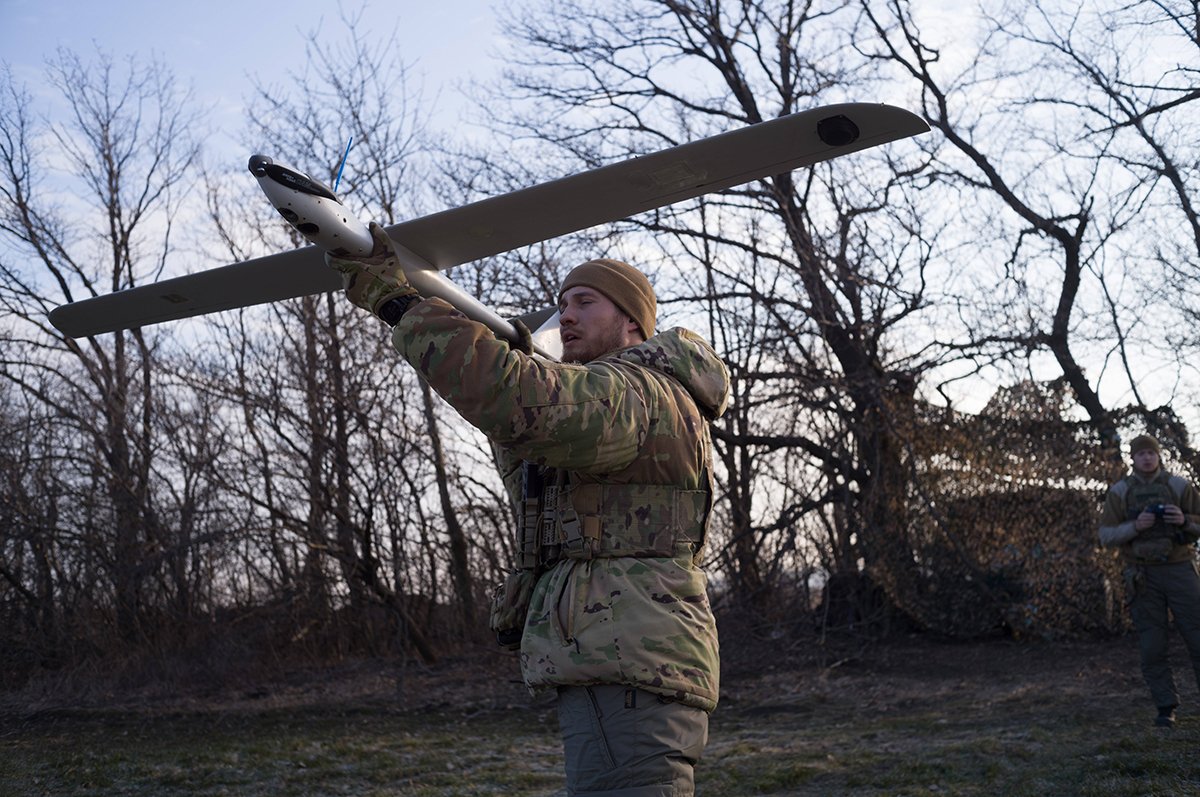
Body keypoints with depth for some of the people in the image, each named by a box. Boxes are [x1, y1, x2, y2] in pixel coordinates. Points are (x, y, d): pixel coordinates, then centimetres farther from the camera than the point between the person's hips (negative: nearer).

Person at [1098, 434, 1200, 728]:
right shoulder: (1119, 493, 3)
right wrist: (1135, 526, -17)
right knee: (1152, 647, 0)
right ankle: (1166, 709, 9)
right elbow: (1106, 536, 1)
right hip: (1144, 576, 0)